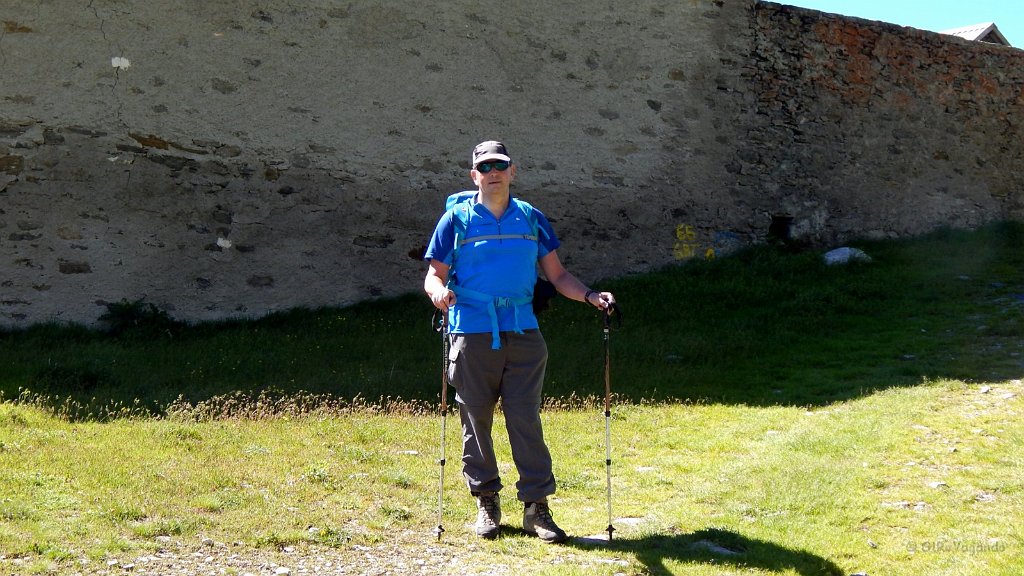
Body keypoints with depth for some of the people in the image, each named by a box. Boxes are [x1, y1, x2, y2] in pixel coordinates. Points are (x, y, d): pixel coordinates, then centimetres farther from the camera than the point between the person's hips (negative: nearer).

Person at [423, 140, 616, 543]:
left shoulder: (532, 219, 12)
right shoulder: (457, 219, 6)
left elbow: (557, 275, 14)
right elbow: (434, 275, 3)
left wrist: (590, 296, -3)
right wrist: (438, 290, -20)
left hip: (523, 334, 1)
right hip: (472, 334, -1)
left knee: (526, 420, -4)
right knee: (476, 420, 5)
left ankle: (536, 506, 1)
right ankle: (486, 502, 18)